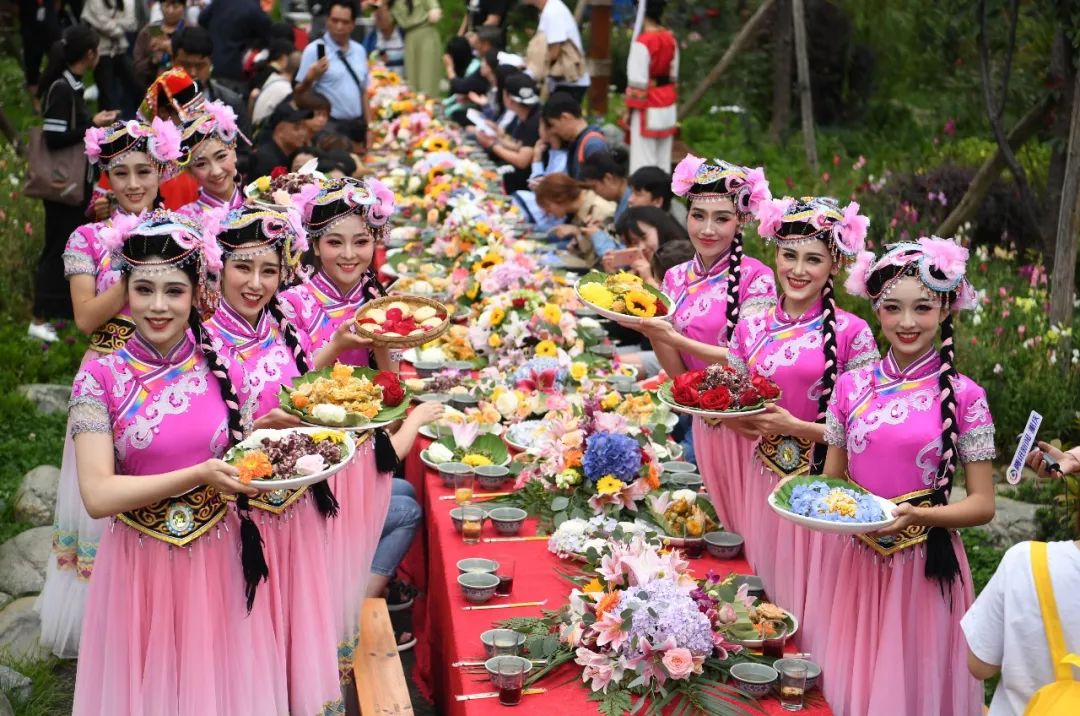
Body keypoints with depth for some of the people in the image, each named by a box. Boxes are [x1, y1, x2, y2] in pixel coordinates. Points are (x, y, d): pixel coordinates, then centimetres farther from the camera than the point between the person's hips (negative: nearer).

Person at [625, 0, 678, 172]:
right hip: (668, 104, 8)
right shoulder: (670, 38, 4)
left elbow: (638, 81, -17)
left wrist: (629, 108, -7)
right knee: (663, 157, 13)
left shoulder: (642, 42, -19)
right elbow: (674, 74, 12)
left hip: (648, 108, -8)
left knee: (643, 158, -2)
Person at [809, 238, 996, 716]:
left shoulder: (963, 397, -7)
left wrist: (920, 515, -20)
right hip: (851, 563, 3)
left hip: (925, 566, -3)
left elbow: (982, 505, -5)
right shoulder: (851, 386, 1)